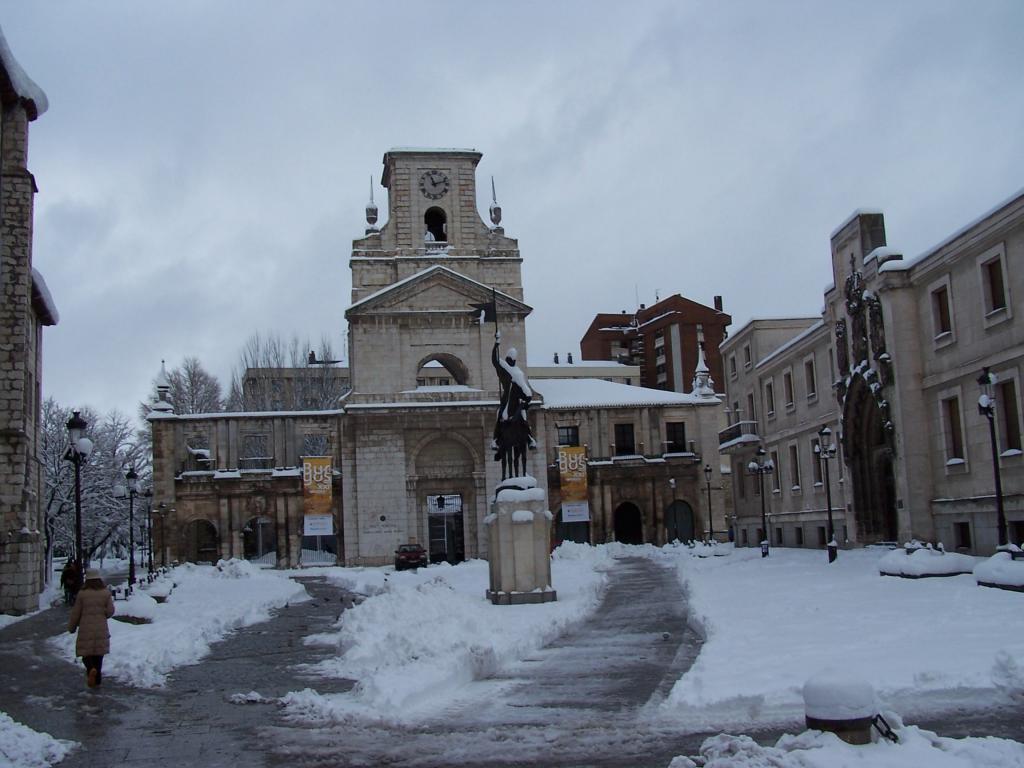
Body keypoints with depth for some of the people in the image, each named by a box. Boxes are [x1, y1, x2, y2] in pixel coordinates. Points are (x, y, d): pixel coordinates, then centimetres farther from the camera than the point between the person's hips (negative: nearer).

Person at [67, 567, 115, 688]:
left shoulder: (82, 593, -6)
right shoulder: (106, 593, -2)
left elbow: (76, 612, -1)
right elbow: (110, 611, -3)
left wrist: (71, 627, 13)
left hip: (86, 629, -2)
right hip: (101, 629, 2)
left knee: (86, 653, 6)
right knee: (98, 654, 12)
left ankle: (91, 669, -22)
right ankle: (97, 679, 15)